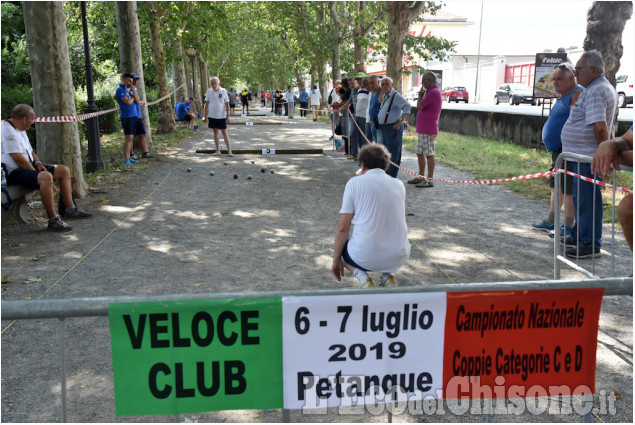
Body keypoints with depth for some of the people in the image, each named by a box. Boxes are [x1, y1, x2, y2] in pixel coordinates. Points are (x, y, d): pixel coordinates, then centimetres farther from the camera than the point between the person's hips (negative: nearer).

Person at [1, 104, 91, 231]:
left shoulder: (20, 130, 16)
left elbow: (29, 151, 25)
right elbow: (19, 159, -24)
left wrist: (37, 162, 3)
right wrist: (37, 174, -21)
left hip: (28, 166, 11)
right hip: (14, 172, -11)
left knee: (64, 170, 7)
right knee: (46, 176, -38)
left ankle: (70, 209, 8)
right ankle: (53, 220, -34)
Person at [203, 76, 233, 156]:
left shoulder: (223, 91, -4)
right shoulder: (209, 91, 4)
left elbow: (227, 104, -2)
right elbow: (206, 104, 9)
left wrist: (228, 116, -6)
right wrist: (205, 116, 5)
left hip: (221, 116, -3)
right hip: (212, 116, 3)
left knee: (224, 132, -2)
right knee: (215, 132, 8)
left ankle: (229, 150, 0)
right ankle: (218, 150, 15)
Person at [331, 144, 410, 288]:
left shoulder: (354, 182, -1)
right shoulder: (399, 185, 10)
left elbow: (343, 227, -3)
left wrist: (336, 260, 7)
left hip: (365, 258, -3)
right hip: (399, 258, 4)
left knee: (341, 247, 30)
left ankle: (363, 278, 3)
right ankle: (388, 276, 10)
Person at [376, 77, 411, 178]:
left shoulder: (396, 95, -14)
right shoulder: (384, 96, 15)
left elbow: (407, 106, -26)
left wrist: (401, 121, -27)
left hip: (393, 127, -10)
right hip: (384, 127, 10)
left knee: (393, 153, -5)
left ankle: (392, 177, -1)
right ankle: (387, 173, 28)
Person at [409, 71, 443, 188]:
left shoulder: (433, 92, -16)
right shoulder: (431, 91, 18)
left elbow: (419, 106, -18)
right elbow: (422, 106, 19)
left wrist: (420, 95, -1)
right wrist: (422, 95, 7)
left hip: (428, 130, -10)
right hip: (422, 129, 10)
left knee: (429, 154, -6)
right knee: (420, 153, 15)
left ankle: (430, 180, -2)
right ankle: (421, 177, 25)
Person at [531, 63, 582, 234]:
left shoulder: (577, 94, -12)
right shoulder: (563, 96, 19)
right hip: (557, 150, 11)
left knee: (568, 190, -6)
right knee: (557, 187, 17)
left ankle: (568, 227, 1)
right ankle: (549, 222, 28)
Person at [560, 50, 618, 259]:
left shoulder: (595, 91, -17)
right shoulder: (605, 87, 18)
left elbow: (599, 127, -25)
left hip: (587, 156, -11)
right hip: (583, 155, 11)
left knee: (587, 200, -4)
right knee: (581, 197, 19)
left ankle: (591, 245, 4)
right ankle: (578, 237, 31)